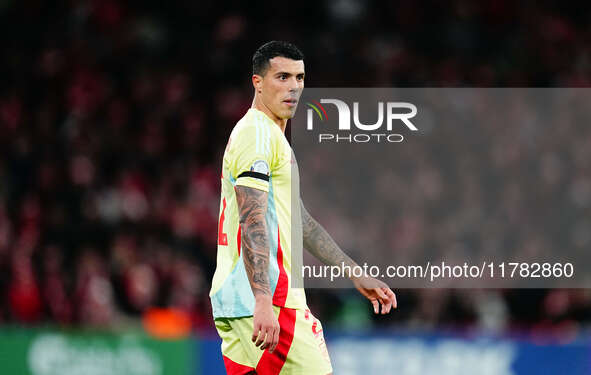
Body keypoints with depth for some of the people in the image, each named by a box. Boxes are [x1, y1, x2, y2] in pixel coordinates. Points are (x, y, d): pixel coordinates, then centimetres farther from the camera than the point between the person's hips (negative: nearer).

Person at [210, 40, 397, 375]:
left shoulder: (273, 136, 24)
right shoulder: (257, 133, -9)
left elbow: (301, 221, 29)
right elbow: (252, 223, -20)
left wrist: (356, 275, 27)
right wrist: (263, 303, -28)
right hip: (267, 301, -10)